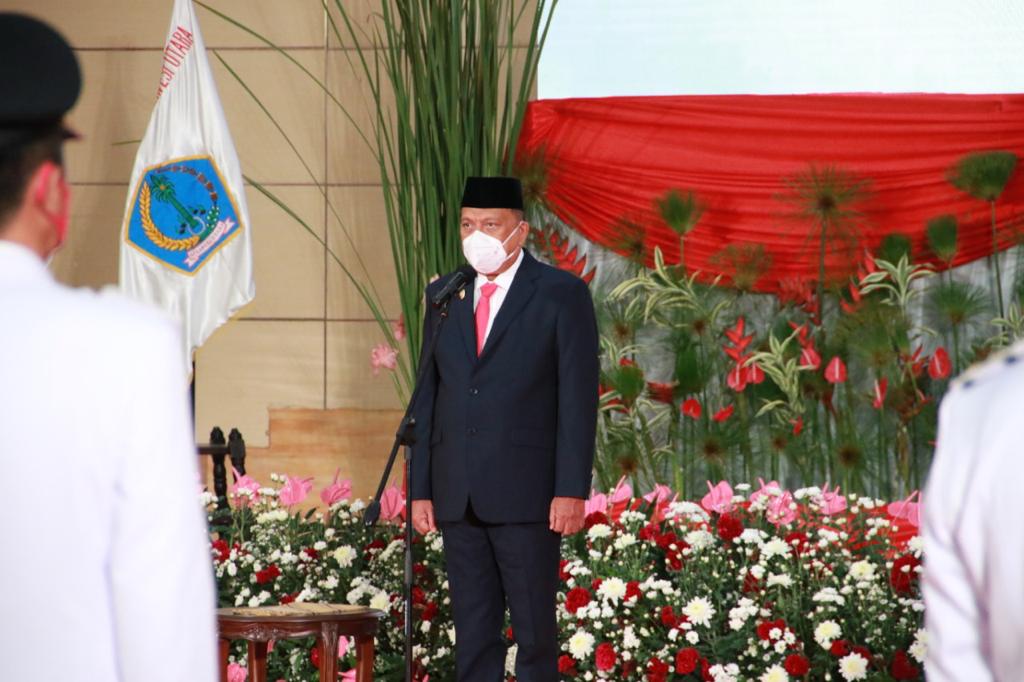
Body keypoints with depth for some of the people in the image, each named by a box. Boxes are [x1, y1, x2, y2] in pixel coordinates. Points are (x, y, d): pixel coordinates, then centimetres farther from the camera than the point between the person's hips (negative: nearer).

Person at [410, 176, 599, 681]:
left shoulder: (562, 295, -1)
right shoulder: (443, 296, 14)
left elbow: (578, 398, -5)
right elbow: (429, 397, 14)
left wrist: (572, 491, -12)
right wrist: (422, 489, 9)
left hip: (526, 495, -5)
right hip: (459, 497, 5)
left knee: (534, 629, -2)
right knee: (473, 630, 7)